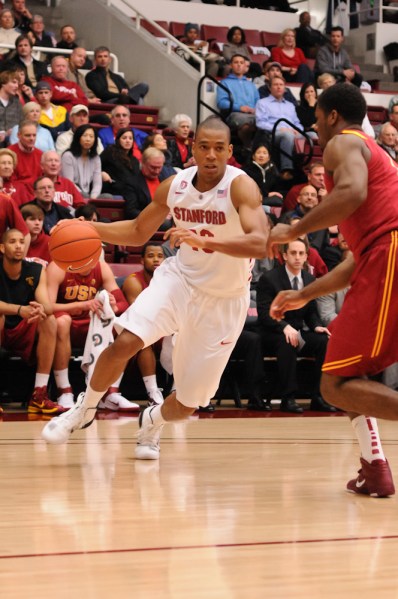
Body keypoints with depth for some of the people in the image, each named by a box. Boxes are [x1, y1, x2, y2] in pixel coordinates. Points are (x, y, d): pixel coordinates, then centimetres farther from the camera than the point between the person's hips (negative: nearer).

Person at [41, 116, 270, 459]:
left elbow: (259, 244, -36)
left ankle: (153, 422, 38)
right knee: (124, 343, -24)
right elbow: (138, 232, 11)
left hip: (223, 300, -3)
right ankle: (85, 408, 2)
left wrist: (205, 240, -49)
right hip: (180, 278, 3)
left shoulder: (241, 186, -21)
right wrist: (89, 229, -5)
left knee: (187, 405, 1)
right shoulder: (175, 186, -5)